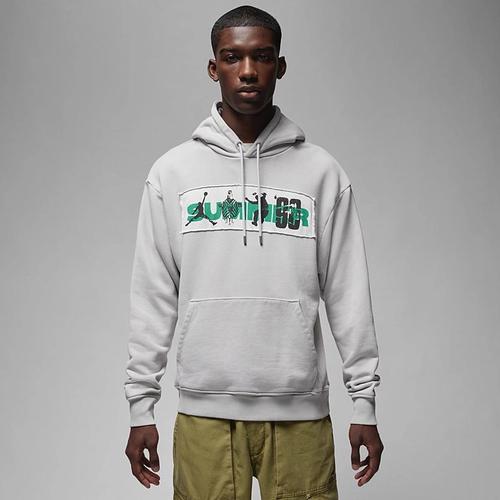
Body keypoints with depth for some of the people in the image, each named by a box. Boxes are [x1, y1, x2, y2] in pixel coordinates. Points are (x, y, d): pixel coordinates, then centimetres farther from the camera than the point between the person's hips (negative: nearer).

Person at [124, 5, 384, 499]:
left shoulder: (322, 171, 3)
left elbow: (348, 292, 3)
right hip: (204, 409, 0)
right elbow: (153, 297, 4)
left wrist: (365, 402, 1)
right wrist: (140, 405, 2)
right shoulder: (172, 171, 4)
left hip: (300, 409, 0)